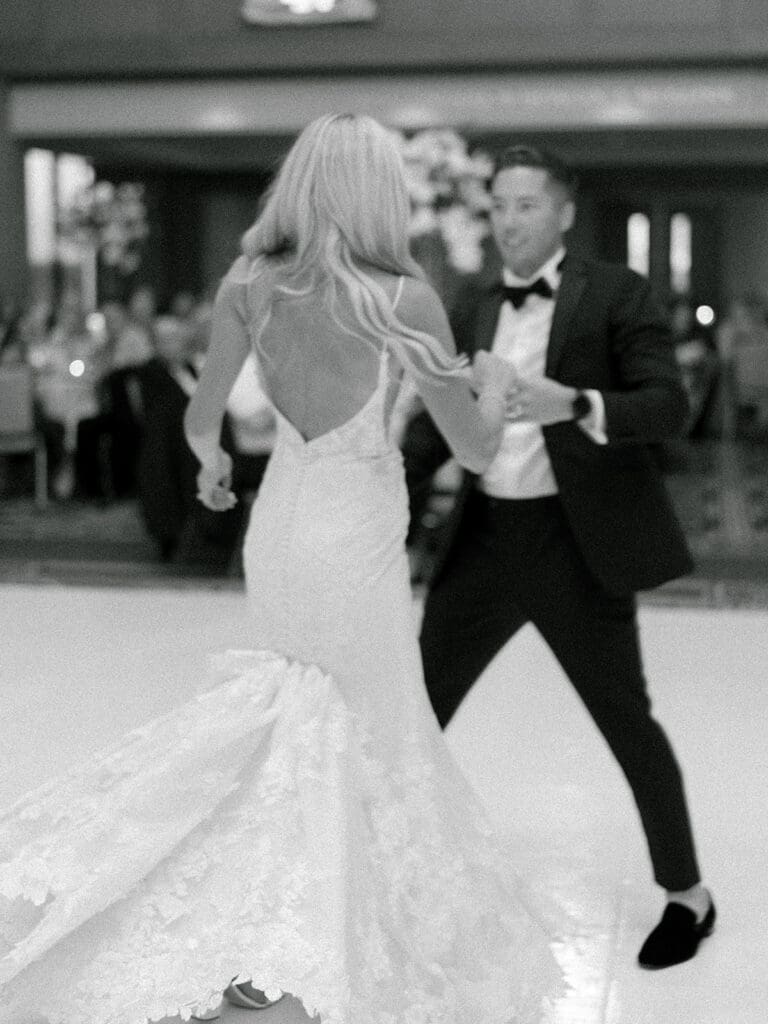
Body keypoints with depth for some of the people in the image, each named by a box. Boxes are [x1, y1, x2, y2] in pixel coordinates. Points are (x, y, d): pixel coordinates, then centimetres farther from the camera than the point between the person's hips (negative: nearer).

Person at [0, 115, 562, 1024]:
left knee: (299, 709, 26)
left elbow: (201, 418, 1)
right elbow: (475, 449, -10)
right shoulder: (405, 298, -17)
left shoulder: (250, 282, -6)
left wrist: (210, 464, 24)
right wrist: (494, 381, 11)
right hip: (355, 538, -4)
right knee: (382, 736, 14)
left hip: (277, 522, 5)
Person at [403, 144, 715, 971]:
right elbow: (439, 421, 13)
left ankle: (687, 895, 23)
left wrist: (573, 404, -30)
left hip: (577, 538, -5)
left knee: (625, 719, 4)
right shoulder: (471, 306, 10)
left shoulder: (615, 294, -4)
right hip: (484, 536, 5)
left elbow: (668, 404, -14)